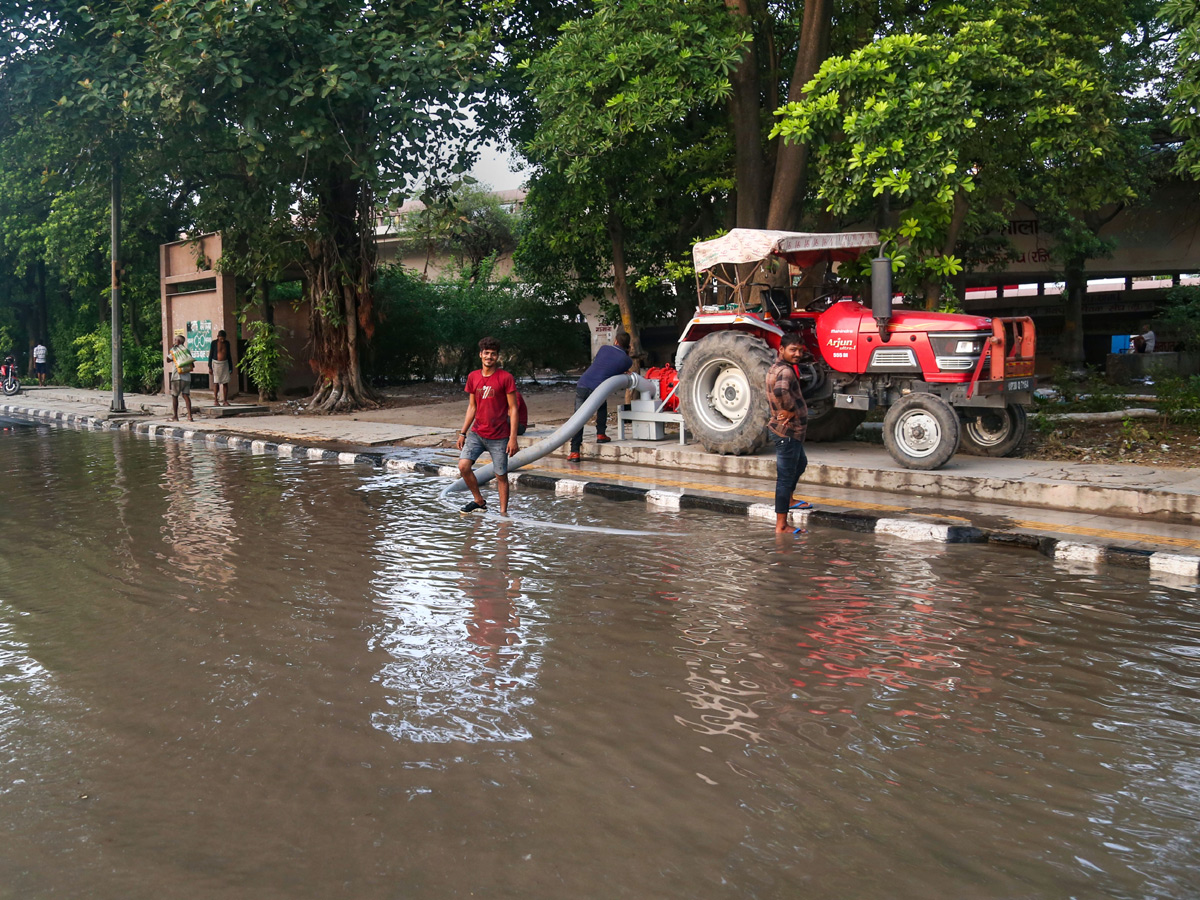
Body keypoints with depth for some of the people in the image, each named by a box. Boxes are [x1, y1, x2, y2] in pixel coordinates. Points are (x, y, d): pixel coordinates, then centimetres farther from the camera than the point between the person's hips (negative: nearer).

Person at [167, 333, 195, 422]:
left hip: (177, 376, -4)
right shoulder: (186, 350, 9)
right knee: (186, 395, 0)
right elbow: (193, 365, 8)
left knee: (174, 396, 7)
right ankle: (189, 416, -11)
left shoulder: (174, 350, -3)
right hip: (187, 376, 4)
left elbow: (168, 360, 11)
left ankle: (175, 416, 9)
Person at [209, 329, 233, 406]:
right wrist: (210, 367, -6)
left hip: (225, 364, 3)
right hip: (216, 363, -3)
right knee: (216, 382, -3)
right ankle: (215, 401, 0)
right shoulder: (214, 343, -4)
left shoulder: (227, 343, 6)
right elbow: (210, 355, -1)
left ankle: (226, 401, 6)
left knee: (226, 382, 1)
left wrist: (231, 367, 12)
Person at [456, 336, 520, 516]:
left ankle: (503, 512, 15)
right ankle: (479, 501, 8)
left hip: (499, 437, -4)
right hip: (476, 433, 4)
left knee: (501, 475, 2)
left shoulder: (505, 378, -7)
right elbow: (472, 407, 14)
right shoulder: (473, 377, 6)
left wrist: (513, 438, -12)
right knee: (463, 465, -12)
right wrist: (463, 433, 10)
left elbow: (513, 409, -6)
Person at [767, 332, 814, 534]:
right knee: (785, 477, -6)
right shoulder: (785, 371, -22)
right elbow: (781, 391, -45)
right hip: (787, 432, -11)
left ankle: (788, 500, 50)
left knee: (800, 463, 32)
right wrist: (791, 411, -27)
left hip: (791, 431, 11)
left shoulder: (775, 367, 10)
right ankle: (781, 526, -2)